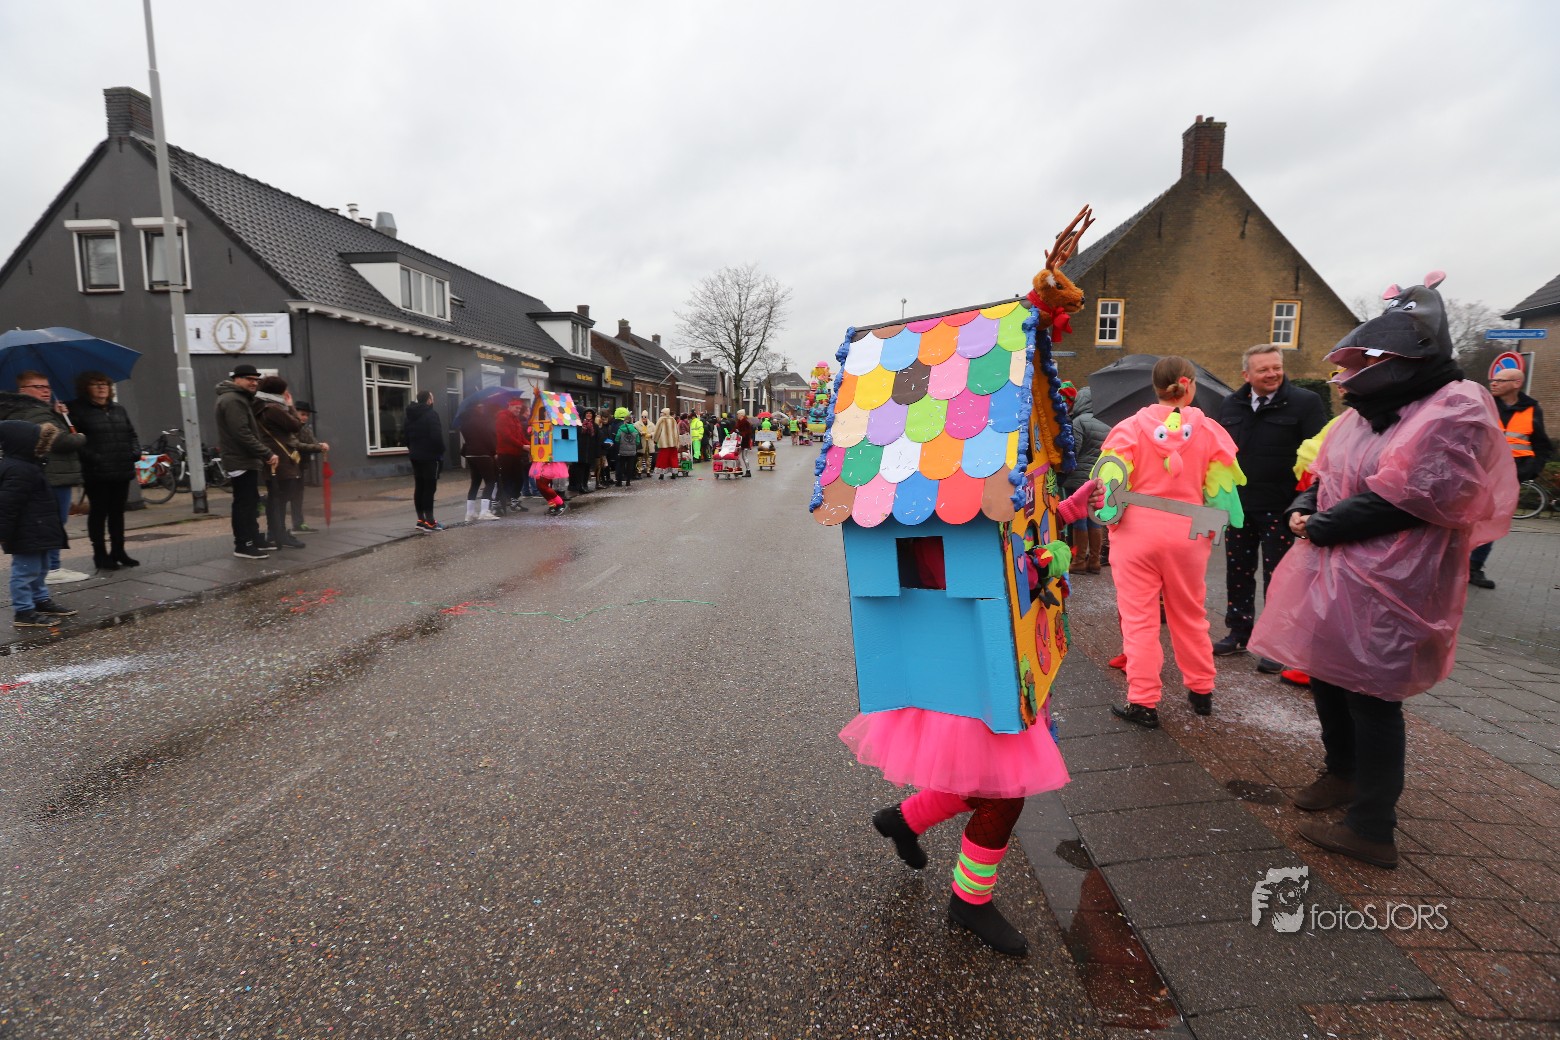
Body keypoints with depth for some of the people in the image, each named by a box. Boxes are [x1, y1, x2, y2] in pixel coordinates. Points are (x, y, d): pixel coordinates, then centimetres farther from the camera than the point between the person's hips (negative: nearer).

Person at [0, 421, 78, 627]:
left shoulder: (26, 465, 12)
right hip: (25, 535, -11)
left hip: (36, 532, 11)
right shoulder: (17, 471, -22)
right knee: (26, 571, -3)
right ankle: (23, 612, 5)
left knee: (40, 569, 21)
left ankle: (41, 601, 33)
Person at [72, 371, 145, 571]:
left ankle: (118, 552, 21)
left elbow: (132, 433, 18)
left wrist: (135, 451, 2)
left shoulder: (119, 410, 15)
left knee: (118, 512, 12)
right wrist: (92, 457, -20)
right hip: (96, 473, -5)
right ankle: (100, 555, 11)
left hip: (122, 471, 5)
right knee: (98, 513, 2)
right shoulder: (79, 411, -4)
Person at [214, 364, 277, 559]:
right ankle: (243, 545, -6)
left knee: (249, 502, 15)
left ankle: (253, 539, 23)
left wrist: (263, 454, 13)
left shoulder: (240, 398, 19)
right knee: (245, 503, -8)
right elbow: (242, 434, -24)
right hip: (241, 460, -11)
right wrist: (267, 454, -23)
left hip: (244, 459, 11)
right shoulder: (232, 400, -16)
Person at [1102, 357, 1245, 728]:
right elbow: (1220, 488, 4)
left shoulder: (1131, 427, -5)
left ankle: (1143, 702, 7)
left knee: (1139, 617, 4)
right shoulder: (1208, 430, 1)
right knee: (1189, 614, 19)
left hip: (1136, 531, -2)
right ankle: (1201, 691, 34)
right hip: (1187, 535, 3)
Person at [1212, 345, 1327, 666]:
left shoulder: (1305, 402, -6)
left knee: (1276, 578, 4)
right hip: (1238, 506, 5)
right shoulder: (1230, 405, 7)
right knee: (1238, 573, 13)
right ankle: (1239, 634, 27)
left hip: (1280, 508, -4)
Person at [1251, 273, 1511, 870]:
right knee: (1327, 677, 18)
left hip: (1387, 587, -8)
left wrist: (1323, 528, -15)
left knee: (1371, 698, 0)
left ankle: (1372, 830, 14)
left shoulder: (1456, 410, -13)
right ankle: (1343, 773, 41)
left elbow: (1410, 500, -21)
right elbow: (1325, 474, 18)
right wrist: (1305, 507, -3)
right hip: (1335, 575, 8)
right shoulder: (1367, 411, 11)